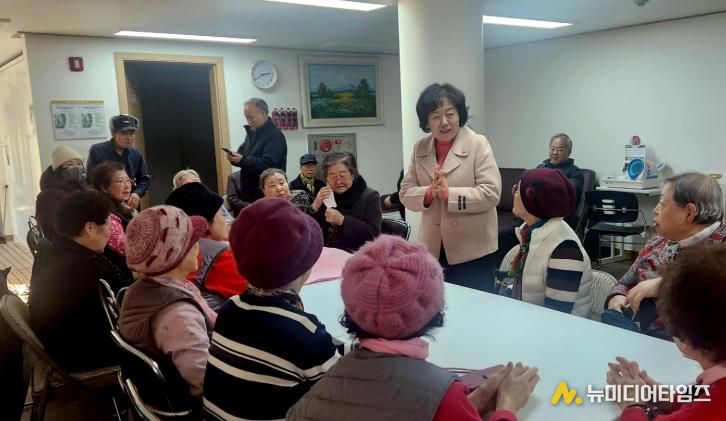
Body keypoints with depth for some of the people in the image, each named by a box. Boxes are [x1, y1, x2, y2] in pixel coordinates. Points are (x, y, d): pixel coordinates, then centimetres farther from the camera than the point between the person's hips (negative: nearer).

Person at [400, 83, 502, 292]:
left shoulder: (478, 144, -8)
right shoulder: (419, 148, 5)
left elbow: (491, 193, -15)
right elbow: (405, 193, 3)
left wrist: (448, 193, -22)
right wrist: (429, 192, -16)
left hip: (472, 250, -4)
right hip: (433, 249, 4)